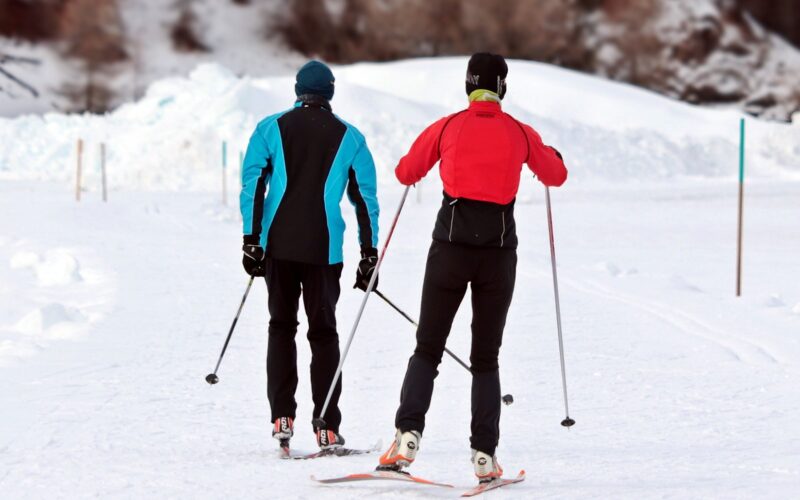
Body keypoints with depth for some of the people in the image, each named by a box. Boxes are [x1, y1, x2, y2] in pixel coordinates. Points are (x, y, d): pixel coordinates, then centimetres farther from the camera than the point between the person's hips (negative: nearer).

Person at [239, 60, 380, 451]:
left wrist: (252, 240, -1)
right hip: (324, 249, -1)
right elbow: (366, 198, 5)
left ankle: (282, 418, 2)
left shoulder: (271, 129, 5)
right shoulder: (350, 138, 6)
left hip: (278, 244, 1)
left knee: (281, 327, 14)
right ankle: (327, 428, -4)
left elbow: (252, 184, -2)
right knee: (323, 332, 5)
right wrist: (369, 254, 8)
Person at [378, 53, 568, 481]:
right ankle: (484, 454, 0)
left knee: (427, 349, 7)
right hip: (499, 251, 1)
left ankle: (408, 433, -13)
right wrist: (549, 156, 40)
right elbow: (556, 176, 18)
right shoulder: (520, 134, 2)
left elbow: (406, 173, 12)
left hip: (451, 247, -1)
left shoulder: (446, 128, 0)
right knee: (485, 358, 9)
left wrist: (413, 165, 35)